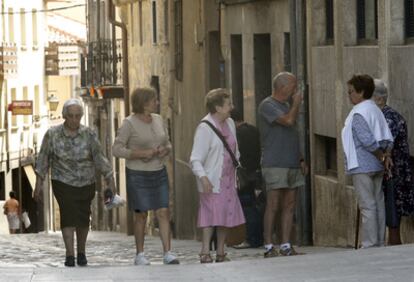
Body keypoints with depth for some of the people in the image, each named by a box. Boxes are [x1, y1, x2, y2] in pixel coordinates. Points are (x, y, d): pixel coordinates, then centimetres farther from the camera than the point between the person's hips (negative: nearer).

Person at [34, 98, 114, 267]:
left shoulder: (89, 135, -9)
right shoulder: (52, 134, -9)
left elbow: (99, 158, -12)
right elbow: (43, 160, -4)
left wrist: (110, 180, -20)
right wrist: (39, 185, -5)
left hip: (86, 183, 2)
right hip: (63, 182, -2)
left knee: (83, 218, 9)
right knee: (68, 214, -18)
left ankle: (81, 252, 30)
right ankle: (70, 255, -20)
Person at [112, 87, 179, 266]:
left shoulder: (158, 119, 6)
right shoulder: (129, 123, -11)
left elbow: (167, 144, 15)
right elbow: (117, 149, -15)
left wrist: (165, 151, -9)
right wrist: (141, 153, -22)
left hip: (159, 173, 5)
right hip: (138, 175, -5)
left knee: (163, 212, -5)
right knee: (141, 215, 0)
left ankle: (168, 253, -6)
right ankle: (140, 255, 11)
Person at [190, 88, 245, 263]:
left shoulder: (230, 123, 11)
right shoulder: (204, 128, -13)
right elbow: (196, 159, -17)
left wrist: (235, 175, 22)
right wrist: (203, 177, -31)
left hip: (228, 180, 8)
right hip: (212, 181, -8)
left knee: (226, 215, 7)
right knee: (212, 215, -13)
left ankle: (220, 253, 12)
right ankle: (205, 253, -13)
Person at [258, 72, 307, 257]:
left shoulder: (286, 105, 19)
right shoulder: (268, 105, -8)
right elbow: (289, 120, -22)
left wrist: (301, 158, 17)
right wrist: (296, 104, -5)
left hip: (292, 165, 8)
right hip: (274, 164, -8)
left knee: (290, 205, 5)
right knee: (273, 206, -8)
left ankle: (286, 245, 7)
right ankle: (268, 247, -5)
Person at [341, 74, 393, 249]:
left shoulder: (358, 114, -14)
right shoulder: (375, 110, 14)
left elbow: (368, 141, -21)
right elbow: (388, 138, 11)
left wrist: (382, 156, -10)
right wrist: (386, 155, 1)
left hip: (362, 167, -9)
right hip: (377, 168, 9)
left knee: (367, 206, -7)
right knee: (378, 204, 9)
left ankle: (369, 244, -7)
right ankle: (379, 243, 12)